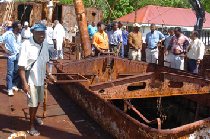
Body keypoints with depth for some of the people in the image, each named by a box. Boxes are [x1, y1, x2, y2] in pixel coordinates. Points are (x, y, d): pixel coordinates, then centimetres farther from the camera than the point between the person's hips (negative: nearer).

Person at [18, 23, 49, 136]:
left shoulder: (45, 44, -3)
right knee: (33, 103, 5)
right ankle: (31, 126, 23)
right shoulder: (26, 45, -23)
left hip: (40, 78, 6)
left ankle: (34, 117, 49)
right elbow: (21, 66, -21)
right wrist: (24, 83, -23)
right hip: (30, 79, -6)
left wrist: (45, 76, 14)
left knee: (39, 100, 23)